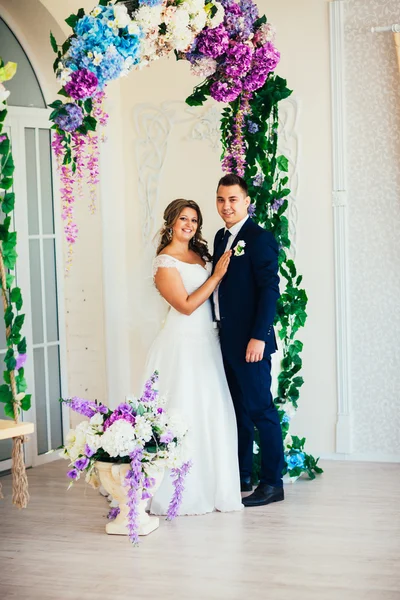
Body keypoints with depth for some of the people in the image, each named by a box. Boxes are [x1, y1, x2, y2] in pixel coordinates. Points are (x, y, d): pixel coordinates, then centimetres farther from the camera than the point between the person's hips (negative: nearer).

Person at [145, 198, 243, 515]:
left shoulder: (200, 254, 12)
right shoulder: (165, 261, -10)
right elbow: (186, 305, -15)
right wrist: (216, 275, -15)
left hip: (207, 341, 7)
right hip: (183, 343, -7)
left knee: (212, 411, 9)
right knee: (184, 412, -3)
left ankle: (212, 482, 18)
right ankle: (186, 488, 5)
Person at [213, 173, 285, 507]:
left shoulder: (260, 238, -11)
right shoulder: (222, 237, 14)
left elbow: (269, 289, -17)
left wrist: (259, 337, -21)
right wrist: (219, 328, 11)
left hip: (250, 341, -8)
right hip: (226, 340, 8)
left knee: (260, 409, -3)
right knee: (238, 409, 15)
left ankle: (273, 484, 6)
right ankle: (242, 476, 26)